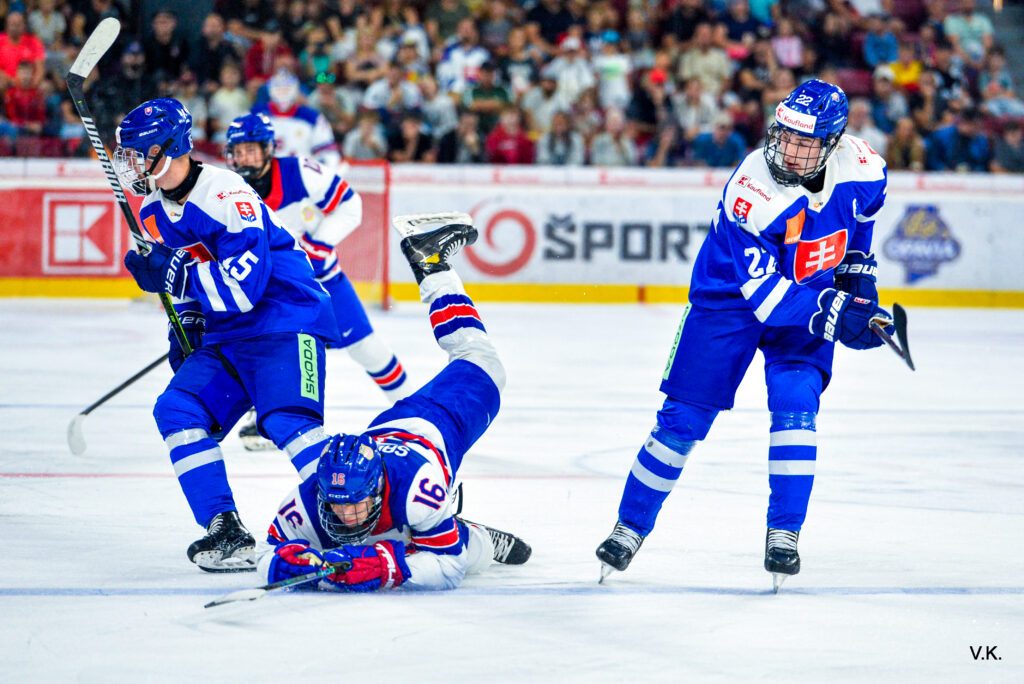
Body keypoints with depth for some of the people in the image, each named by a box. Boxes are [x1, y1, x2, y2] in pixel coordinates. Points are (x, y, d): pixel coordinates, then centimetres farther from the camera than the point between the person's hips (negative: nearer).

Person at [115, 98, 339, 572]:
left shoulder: (227, 195, -20)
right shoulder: (154, 210, 9)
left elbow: (244, 285, -27)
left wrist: (173, 274, -29)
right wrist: (185, 325, 14)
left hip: (286, 323, -9)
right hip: (226, 337, 9)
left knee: (288, 420, -27)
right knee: (178, 410, -7)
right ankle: (226, 530, -8)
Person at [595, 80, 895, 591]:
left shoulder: (861, 167, -18)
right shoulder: (752, 191, -33)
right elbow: (764, 292, -31)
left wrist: (857, 272, 3)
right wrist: (833, 316, -36)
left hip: (810, 296, 3)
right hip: (730, 297, -3)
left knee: (795, 405, -17)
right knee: (684, 416, -2)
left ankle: (783, 536, -7)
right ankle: (631, 527, 14)